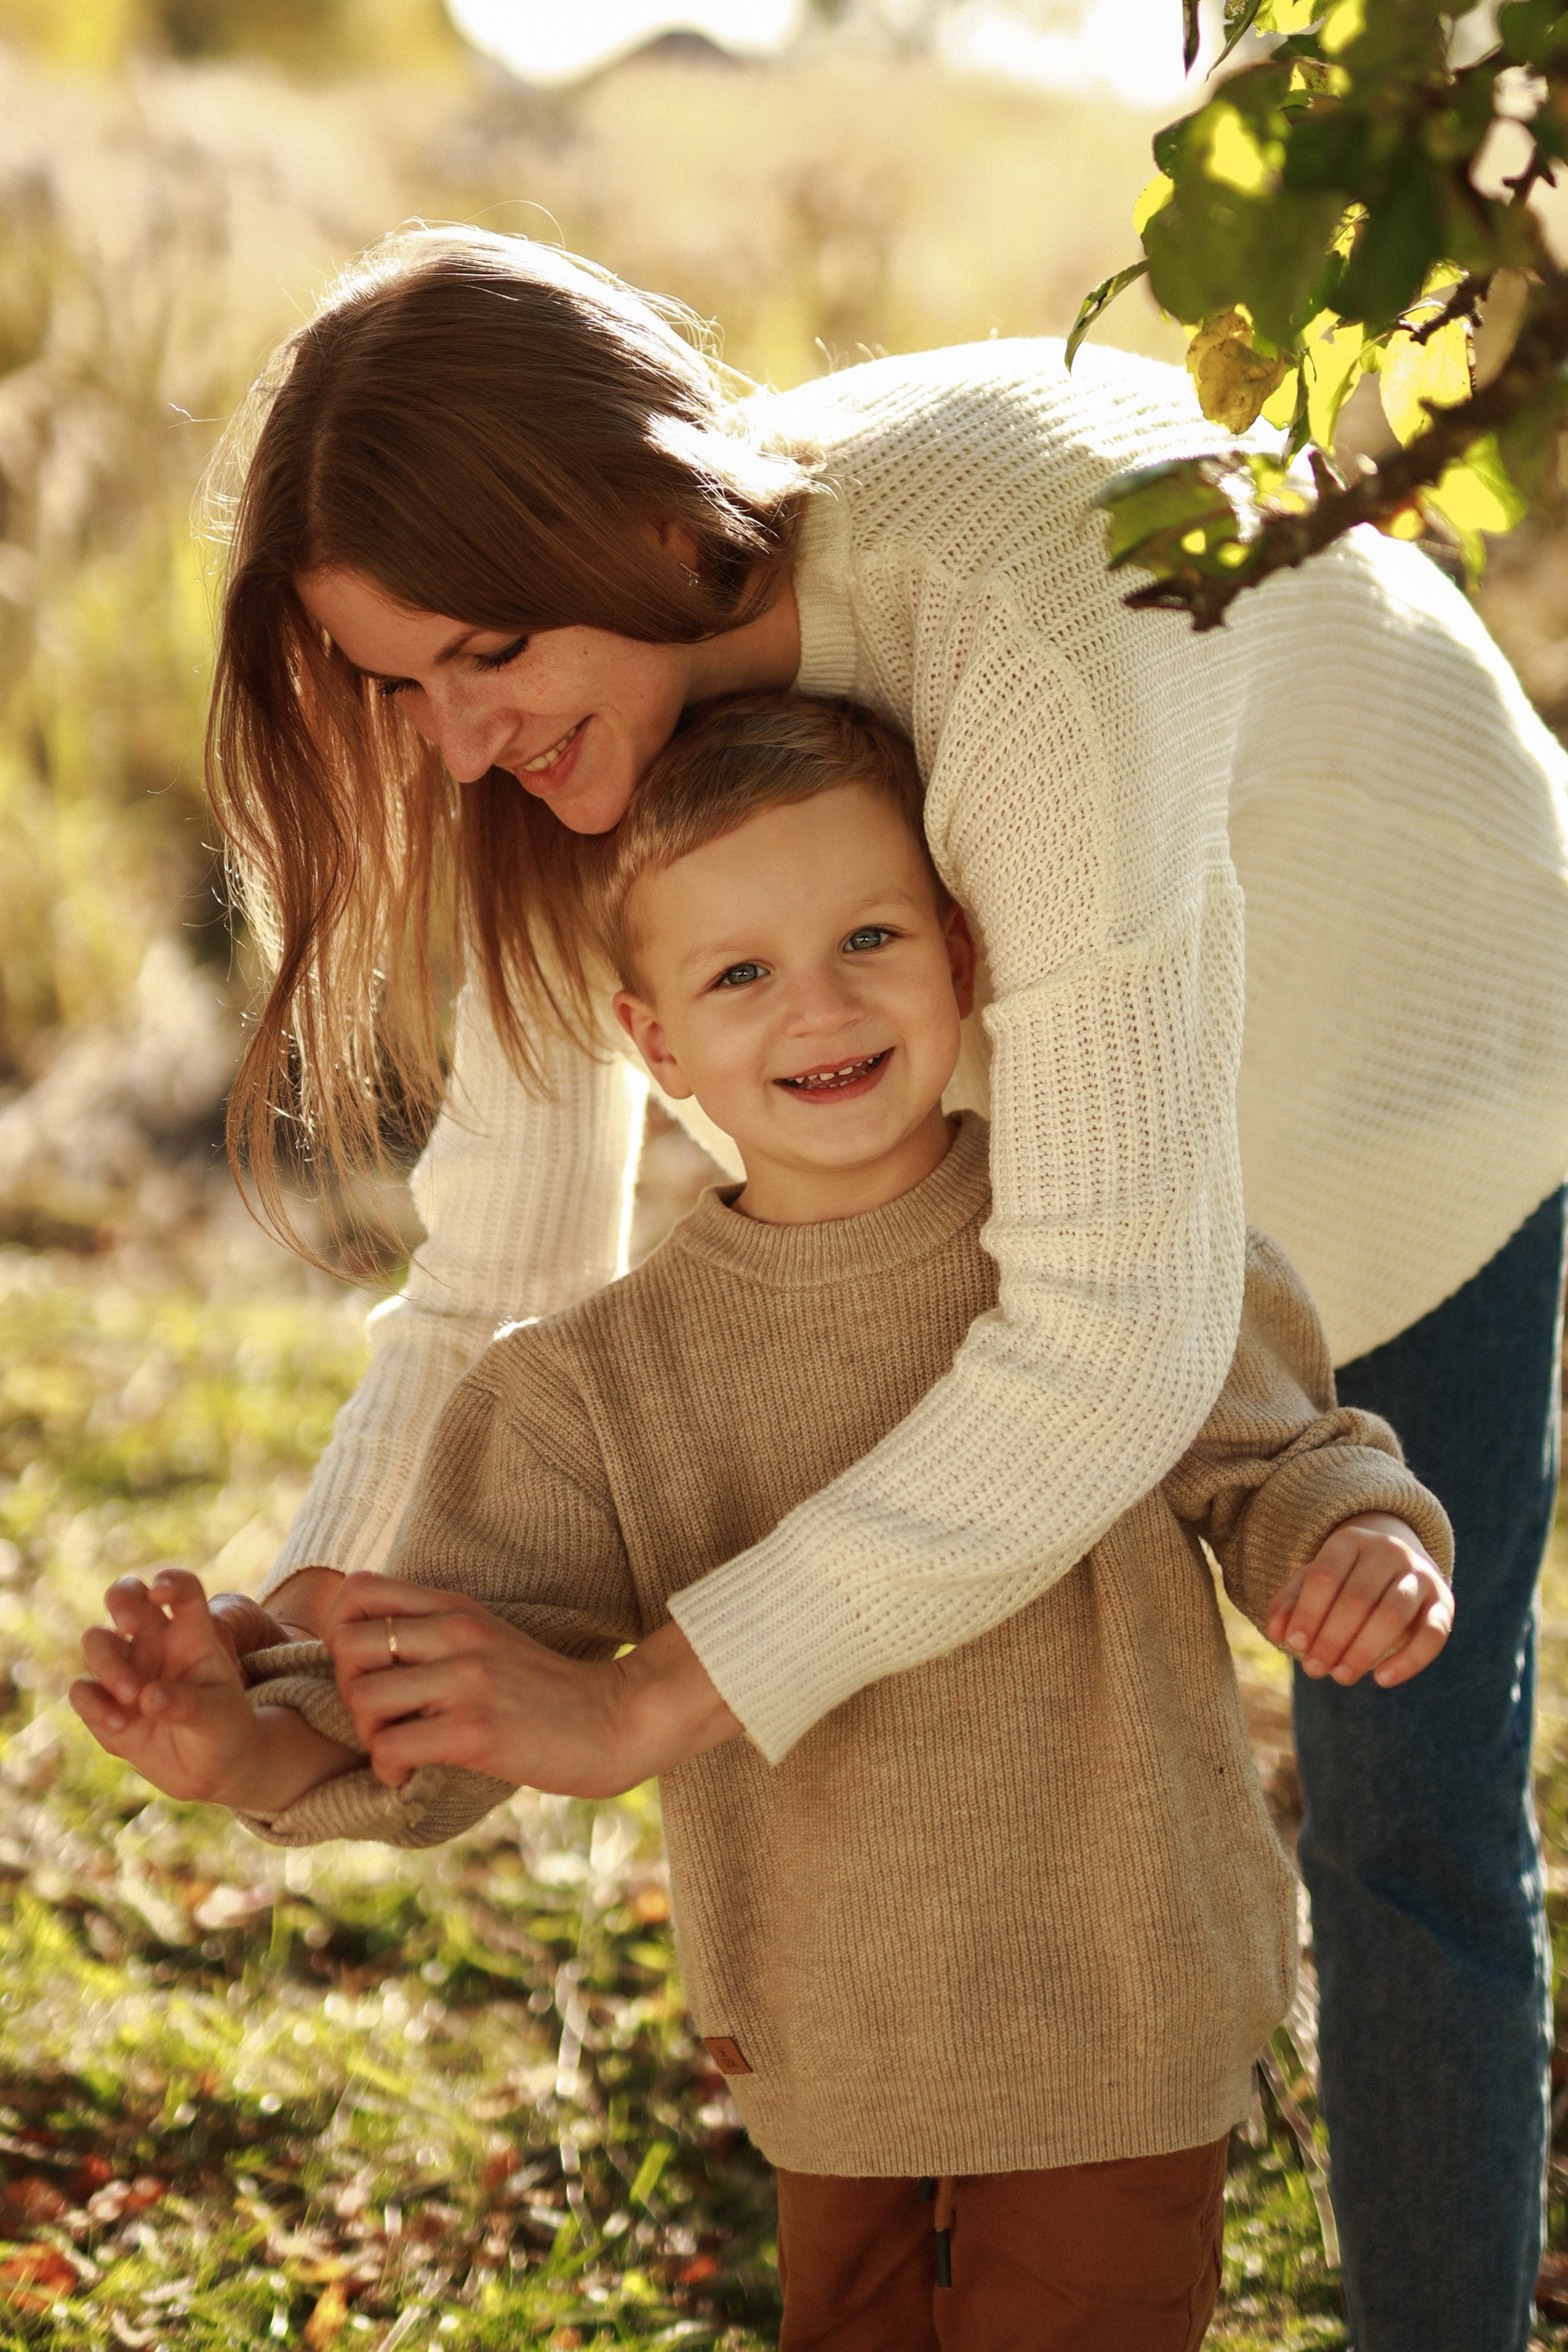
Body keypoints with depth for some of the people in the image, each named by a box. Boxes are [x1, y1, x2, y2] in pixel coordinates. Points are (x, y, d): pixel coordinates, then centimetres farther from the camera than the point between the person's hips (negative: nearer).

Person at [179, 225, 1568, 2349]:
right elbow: (511, 1269, -15)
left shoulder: (1019, 620, -45)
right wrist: (314, 1610, -32)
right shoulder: (576, 702, -23)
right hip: (1045, 1053, 6)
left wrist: (648, 1701, -47)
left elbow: (1122, 1333, -46)